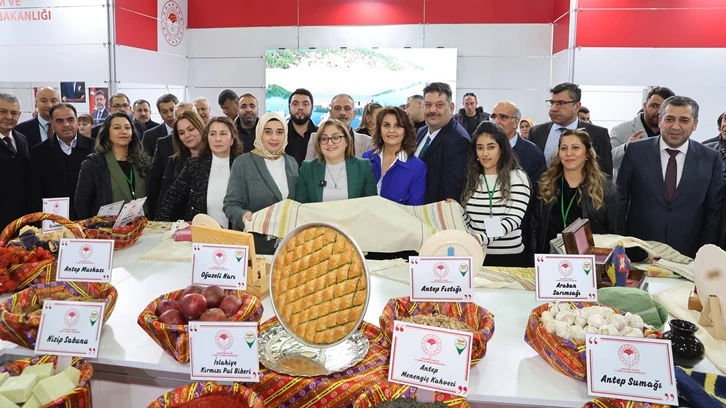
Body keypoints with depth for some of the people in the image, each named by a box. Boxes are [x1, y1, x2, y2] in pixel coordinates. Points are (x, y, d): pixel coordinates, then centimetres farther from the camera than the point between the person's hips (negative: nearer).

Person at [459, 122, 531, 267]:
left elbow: (514, 219, -16)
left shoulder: (517, 177, -6)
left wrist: (482, 238, -29)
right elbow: (469, 222, 10)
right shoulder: (472, 179, 5)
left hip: (509, 257, -3)